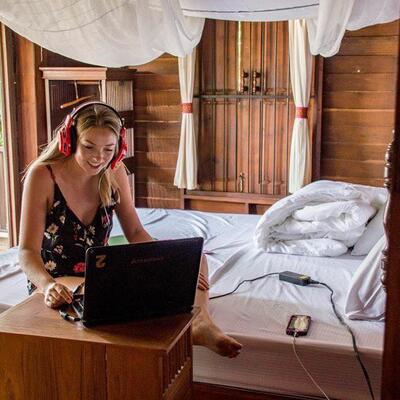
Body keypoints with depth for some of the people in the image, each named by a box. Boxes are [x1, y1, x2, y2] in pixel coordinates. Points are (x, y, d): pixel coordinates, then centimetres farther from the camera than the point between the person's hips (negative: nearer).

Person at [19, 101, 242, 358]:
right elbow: (28, 251, -21)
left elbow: (136, 233, 0)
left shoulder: (114, 173, -2)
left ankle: (202, 323, -33)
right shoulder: (43, 175, -17)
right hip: (55, 284, -4)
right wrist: (48, 285, -42)